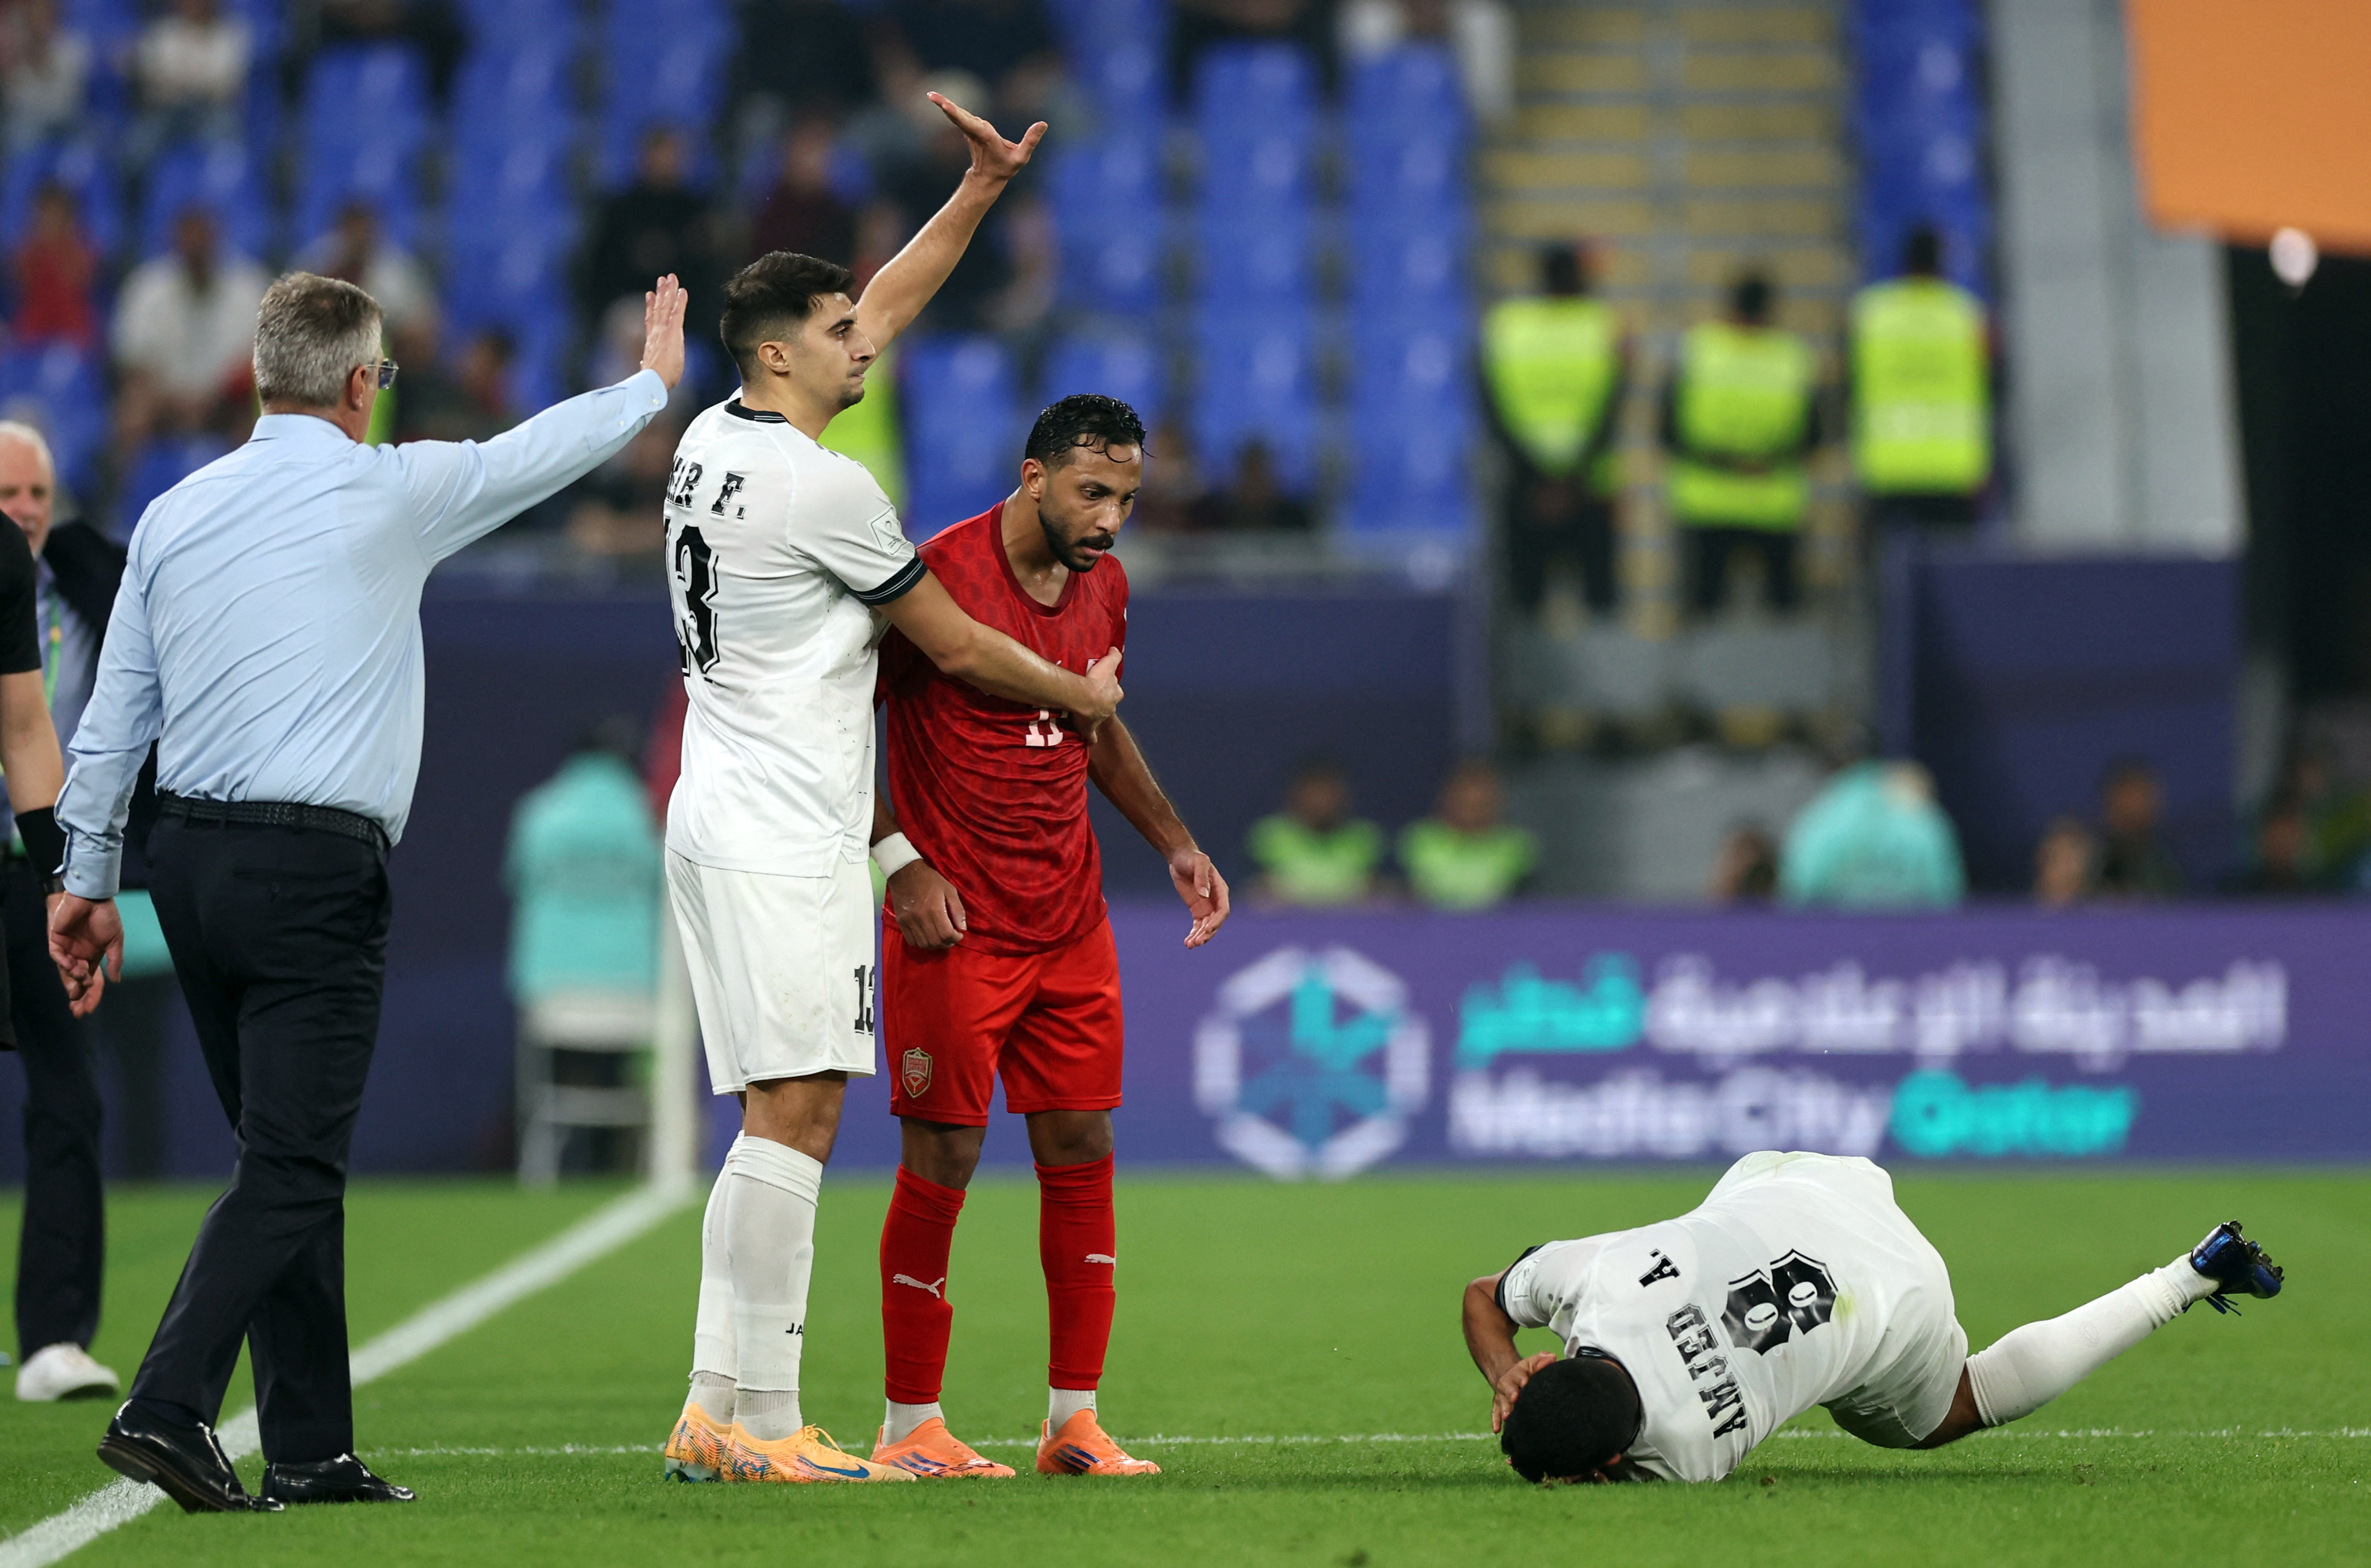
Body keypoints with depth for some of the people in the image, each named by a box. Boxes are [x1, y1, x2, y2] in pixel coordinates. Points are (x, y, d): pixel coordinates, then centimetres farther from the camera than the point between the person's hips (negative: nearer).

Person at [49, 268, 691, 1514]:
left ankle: (312, 1453, 13)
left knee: (291, 1159, 12)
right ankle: (166, 1408, -21)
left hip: (189, 854, 7)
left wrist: (90, 880, 18)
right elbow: (543, 452, 12)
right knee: (291, 1166, -7)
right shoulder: (391, 493, -4)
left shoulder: (176, 514, 10)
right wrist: (654, 382, 30)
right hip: (317, 869, -6)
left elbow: (111, 718, 12)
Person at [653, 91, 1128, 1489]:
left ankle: (714, 1412, 7)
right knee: (793, 1115, -11)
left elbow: (880, 313, 25)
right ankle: (761, 1423, -13)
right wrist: (1082, 694, 15)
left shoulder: (712, 442, 12)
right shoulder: (824, 486, -13)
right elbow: (959, 647, -2)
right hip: (784, 835, -10)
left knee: (782, 1124, 9)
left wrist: (984, 188, 23)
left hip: (719, 821, 10)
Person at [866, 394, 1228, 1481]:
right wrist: (900, 860, -16)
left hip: (1071, 924, 7)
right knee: (943, 1158, -4)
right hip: (955, 926, -7)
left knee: (1081, 1149, 5)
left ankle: (1075, 1421, 10)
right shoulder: (940, 576, -14)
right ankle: (911, 1425, 6)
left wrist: (1175, 842, 17)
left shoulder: (1103, 587, 8)